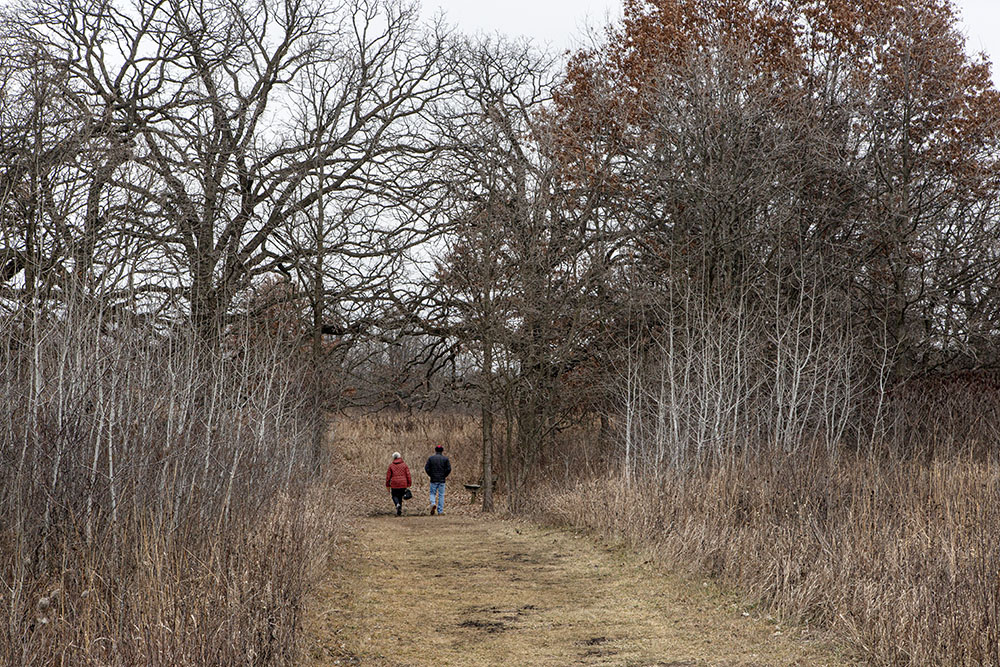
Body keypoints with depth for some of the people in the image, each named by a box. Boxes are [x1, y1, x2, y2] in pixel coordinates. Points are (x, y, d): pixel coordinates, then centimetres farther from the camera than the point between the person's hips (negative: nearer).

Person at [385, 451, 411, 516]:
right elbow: (408, 475, 0)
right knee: (400, 497, 15)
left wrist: (388, 486, 10)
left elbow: (388, 476, 3)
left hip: (394, 484, -1)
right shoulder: (404, 465, 4)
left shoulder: (391, 465, 2)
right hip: (403, 484, 1)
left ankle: (397, 504, -17)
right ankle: (399, 512, 11)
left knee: (395, 496, 15)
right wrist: (408, 484, 4)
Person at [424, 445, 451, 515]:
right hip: (442, 480, 0)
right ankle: (440, 511, 5)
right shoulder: (445, 459, 2)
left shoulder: (431, 458, 2)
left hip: (433, 480, 0)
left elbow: (426, 468, -5)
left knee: (432, 493, 11)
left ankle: (433, 503, -18)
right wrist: (445, 476, 6)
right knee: (441, 495, 6)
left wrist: (430, 475, 7)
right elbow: (449, 469, -6)